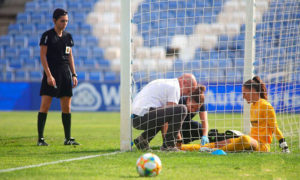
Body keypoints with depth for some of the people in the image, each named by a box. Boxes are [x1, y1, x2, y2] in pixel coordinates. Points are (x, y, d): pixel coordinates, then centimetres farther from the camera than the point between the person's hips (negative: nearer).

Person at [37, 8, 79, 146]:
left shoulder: (68, 36, 13)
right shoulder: (47, 35, -5)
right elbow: (43, 56, -8)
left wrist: (74, 74, 12)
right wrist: (49, 75, -15)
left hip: (65, 73, 6)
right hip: (51, 74, -6)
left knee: (66, 107, 6)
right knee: (45, 106, -7)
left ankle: (68, 138, 12)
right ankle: (40, 139, -4)